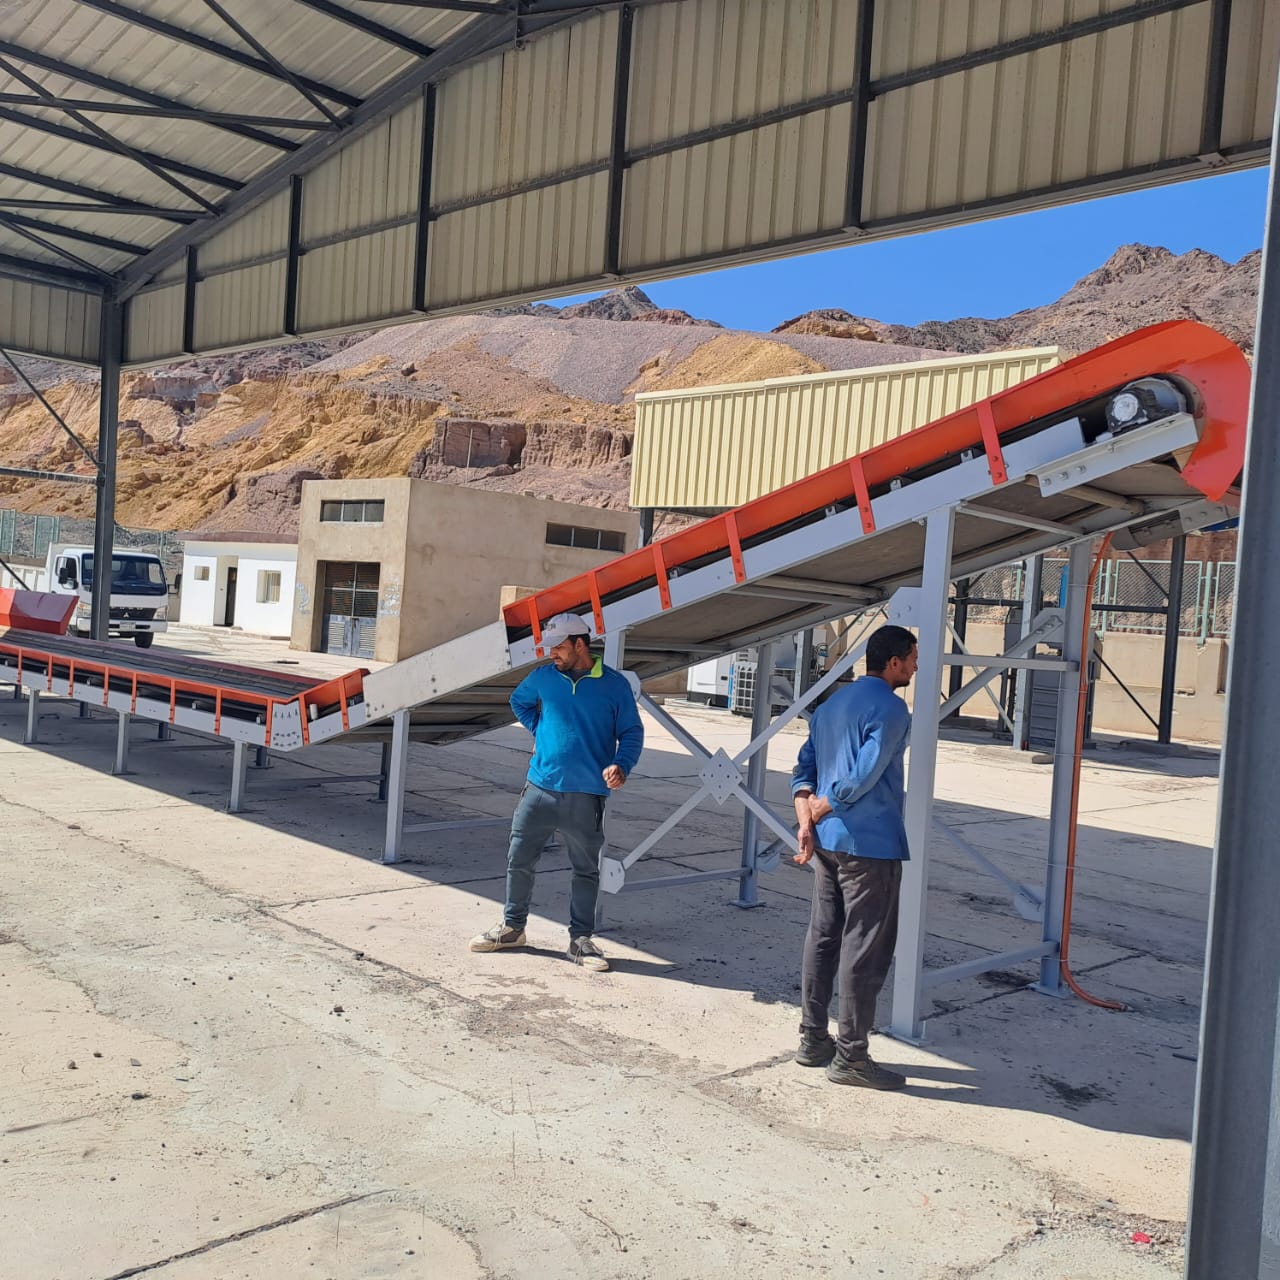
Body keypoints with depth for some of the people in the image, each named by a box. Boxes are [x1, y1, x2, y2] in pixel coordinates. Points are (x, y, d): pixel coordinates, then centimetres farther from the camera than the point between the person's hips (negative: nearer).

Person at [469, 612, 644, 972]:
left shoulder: (614, 685, -3)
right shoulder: (544, 676, 5)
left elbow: (632, 733, 0)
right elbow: (519, 701, 25)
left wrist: (620, 765, -18)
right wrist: (539, 729, 10)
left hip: (586, 796, -3)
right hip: (541, 787, 3)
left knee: (586, 870, 7)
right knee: (519, 860, 8)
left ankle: (581, 940, 18)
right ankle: (512, 927, 26)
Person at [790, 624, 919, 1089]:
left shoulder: (833, 703, 15)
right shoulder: (890, 708, -13)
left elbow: (803, 770, 9)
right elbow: (862, 778, -20)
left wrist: (806, 823, -1)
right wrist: (819, 812, -7)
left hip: (827, 842, 9)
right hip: (870, 845, -9)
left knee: (822, 939, 14)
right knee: (865, 950, 0)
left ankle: (813, 1040, 23)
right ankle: (851, 1055, 6)